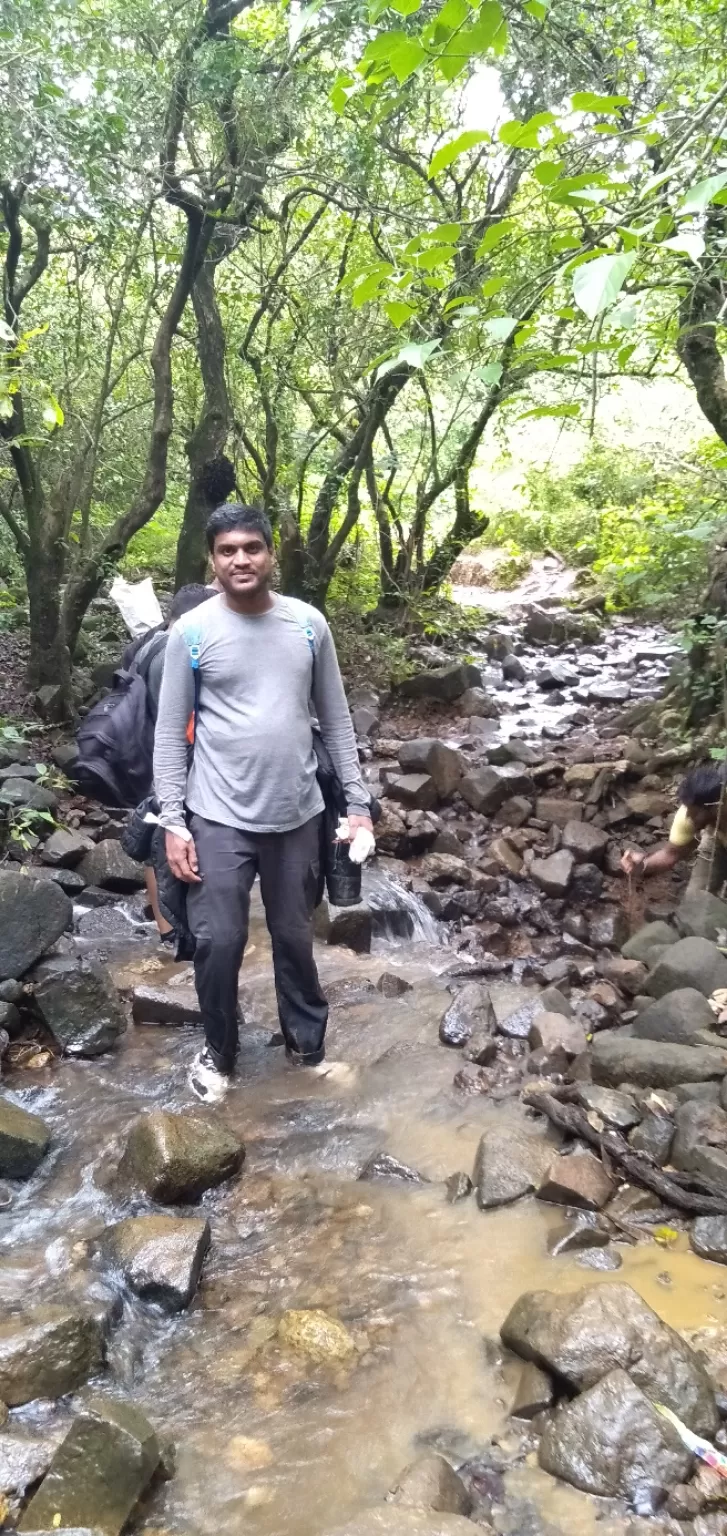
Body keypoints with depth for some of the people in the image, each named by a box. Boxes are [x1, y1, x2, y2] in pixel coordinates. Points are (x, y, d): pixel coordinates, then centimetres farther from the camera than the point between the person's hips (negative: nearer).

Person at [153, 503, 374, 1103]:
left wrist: (359, 803, 3)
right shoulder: (191, 632, -6)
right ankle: (220, 1051, 28)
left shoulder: (309, 624, 0)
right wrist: (173, 822, -7)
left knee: (295, 936, 15)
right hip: (219, 818, -2)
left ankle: (309, 1042, 36)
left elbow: (335, 720, 6)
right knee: (218, 943, 3)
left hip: (296, 815, 2)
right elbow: (171, 733, -2)